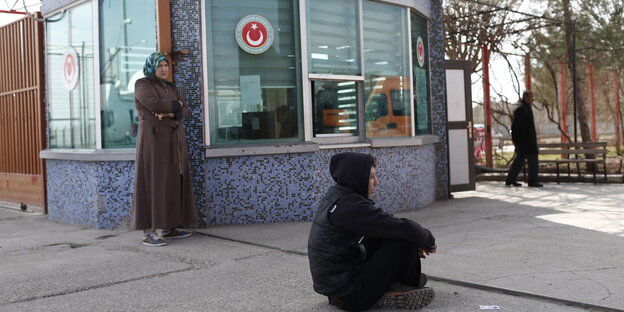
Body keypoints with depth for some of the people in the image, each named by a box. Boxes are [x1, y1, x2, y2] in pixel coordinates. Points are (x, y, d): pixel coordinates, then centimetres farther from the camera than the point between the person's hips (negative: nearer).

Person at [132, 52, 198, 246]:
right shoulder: (142, 85, -3)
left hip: (173, 139, 8)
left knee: (173, 182, 6)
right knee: (153, 182, -10)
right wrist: (176, 105, -4)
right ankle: (149, 233, -10)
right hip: (154, 138, -8)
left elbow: (184, 110, 7)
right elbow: (155, 104, -21)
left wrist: (171, 113, -15)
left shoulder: (170, 87, 18)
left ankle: (168, 227, 12)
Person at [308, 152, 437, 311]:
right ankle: (408, 285, 14)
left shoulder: (334, 197, 8)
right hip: (350, 296, -10)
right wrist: (428, 239, 0)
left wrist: (418, 240, 9)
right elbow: (405, 229, -21)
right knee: (404, 238, -11)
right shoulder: (351, 206, -22)